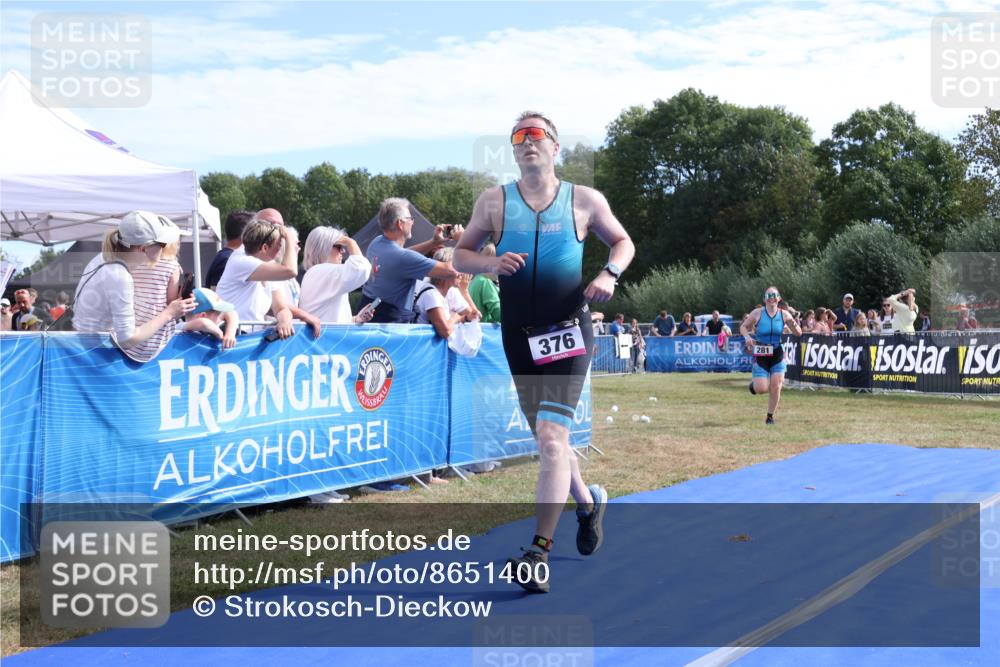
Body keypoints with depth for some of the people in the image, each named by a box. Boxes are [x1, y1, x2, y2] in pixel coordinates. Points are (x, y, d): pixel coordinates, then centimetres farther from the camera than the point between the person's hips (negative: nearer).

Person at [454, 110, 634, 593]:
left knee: (551, 437, -16)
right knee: (547, 438, 14)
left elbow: (622, 241, 15)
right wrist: (489, 263, -13)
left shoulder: (585, 200, 2)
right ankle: (589, 502, 42)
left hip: (568, 332, -3)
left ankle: (539, 554, -15)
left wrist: (610, 274, -5)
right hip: (519, 335, 3)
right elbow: (460, 254, 8)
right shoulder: (494, 201, 5)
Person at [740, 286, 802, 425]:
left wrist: (793, 324, -18)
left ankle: (770, 416, 14)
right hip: (761, 355, -2)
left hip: (778, 355, 2)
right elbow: (743, 326, 4)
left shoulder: (784, 314, -2)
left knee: (776, 386, -4)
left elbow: (798, 333, 3)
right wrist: (747, 337, -16)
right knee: (762, 389, -8)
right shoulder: (757, 313, -7)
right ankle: (754, 383, 29)